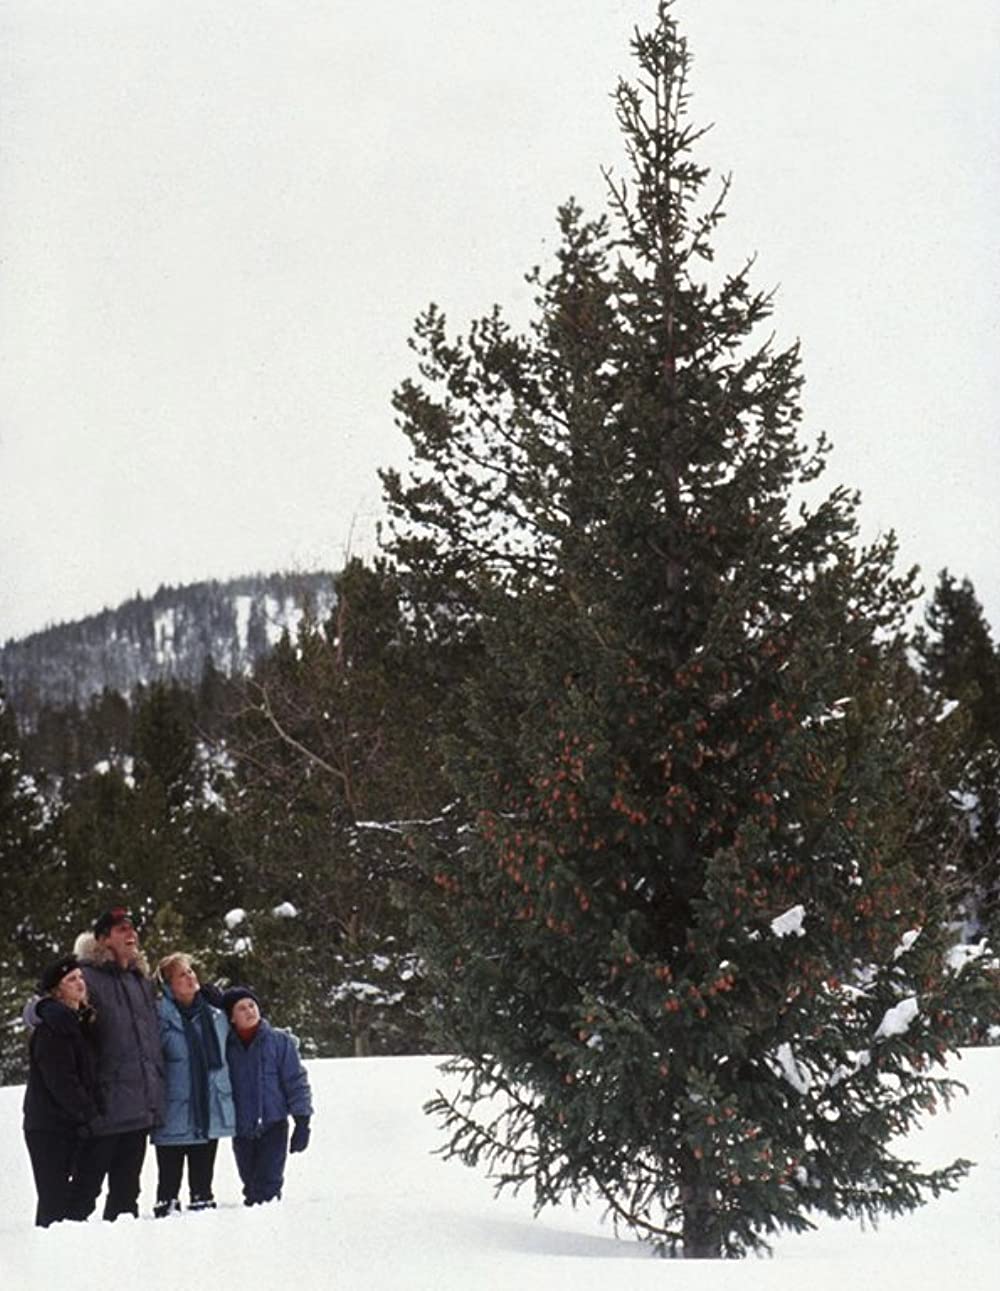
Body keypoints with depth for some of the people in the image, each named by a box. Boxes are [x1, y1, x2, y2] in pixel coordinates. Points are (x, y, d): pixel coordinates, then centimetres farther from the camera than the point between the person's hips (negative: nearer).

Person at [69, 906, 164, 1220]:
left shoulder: (141, 980, 18)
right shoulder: (89, 977, -7)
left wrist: (156, 1087, 20)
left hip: (141, 1106, 7)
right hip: (106, 1107, -7)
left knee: (127, 1184, 14)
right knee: (88, 1183, -4)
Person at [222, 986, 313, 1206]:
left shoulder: (279, 1041, 0)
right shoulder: (226, 1046, 4)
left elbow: (296, 1081, 0)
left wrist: (302, 1121, -4)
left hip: (273, 1127, -2)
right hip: (241, 1131, 2)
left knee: (268, 1185, -10)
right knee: (250, 1183, 7)